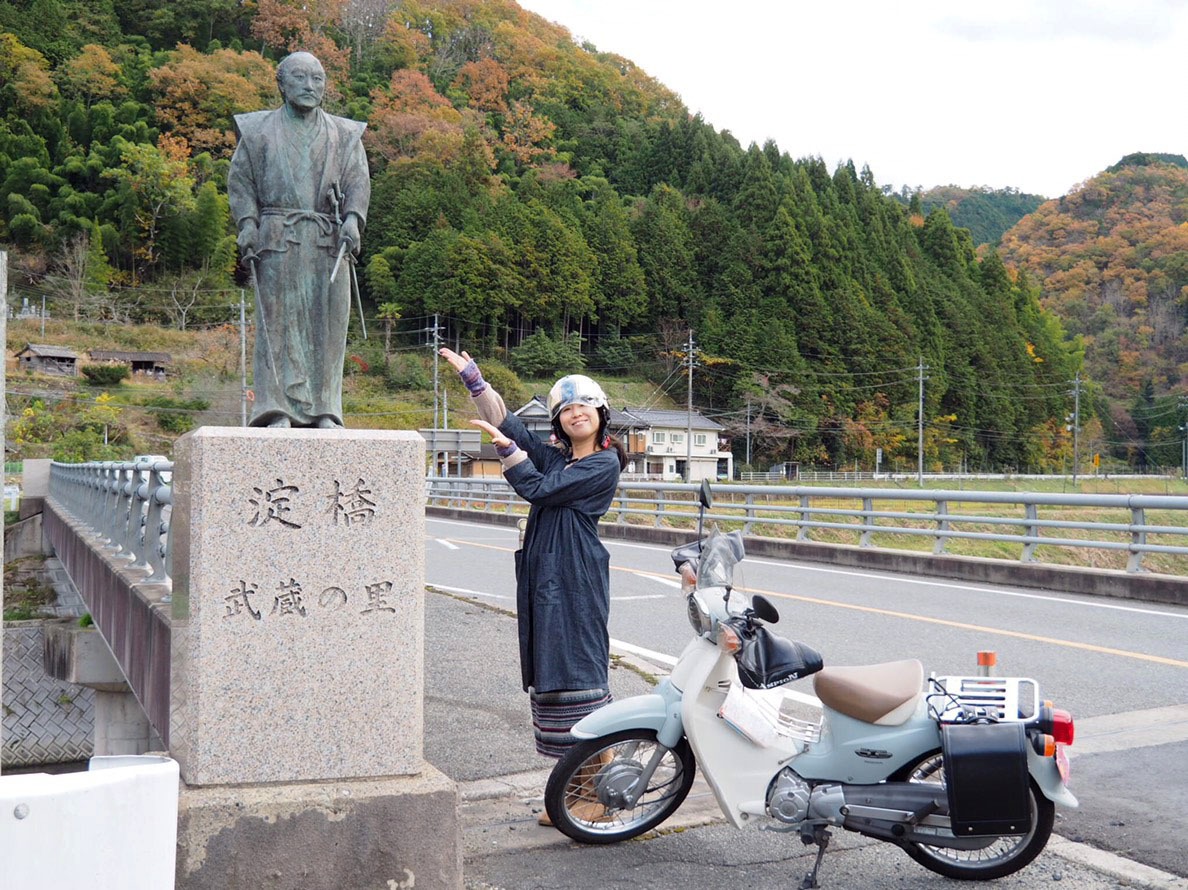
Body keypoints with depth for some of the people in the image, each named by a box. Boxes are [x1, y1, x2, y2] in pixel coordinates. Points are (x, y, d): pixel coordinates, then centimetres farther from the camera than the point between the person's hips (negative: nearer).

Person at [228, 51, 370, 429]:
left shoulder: (344, 135, 16)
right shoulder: (258, 131, 13)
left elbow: (359, 182, 8)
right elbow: (240, 179, 10)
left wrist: (352, 220, -11)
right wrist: (247, 224, -5)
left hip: (329, 242, 2)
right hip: (278, 240, -2)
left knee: (328, 323, -2)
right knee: (278, 321, -6)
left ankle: (323, 409, 3)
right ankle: (279, 408, -5)